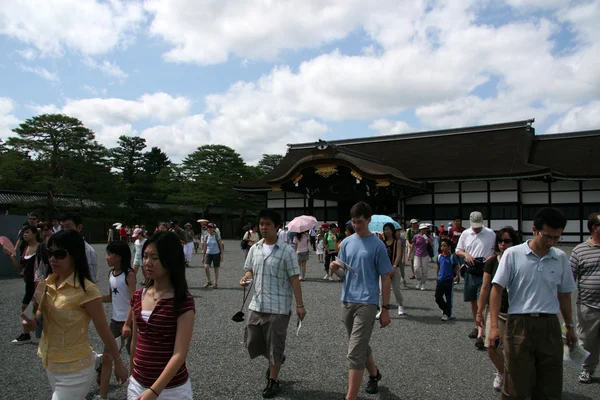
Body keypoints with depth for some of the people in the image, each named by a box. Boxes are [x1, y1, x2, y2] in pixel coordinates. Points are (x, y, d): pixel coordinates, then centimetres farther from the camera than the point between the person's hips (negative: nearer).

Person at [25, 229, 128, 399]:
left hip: (74, 370, -7)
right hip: (49, 364, 7)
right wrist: (33, 320, -7)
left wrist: (118, 362, -8)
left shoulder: (86, 290, -23)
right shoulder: (49, 282, -3)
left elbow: (104, 331, -16)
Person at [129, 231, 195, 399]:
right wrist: (133, 375, 17)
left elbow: (179, 354, -20)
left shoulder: (183, 301, -18)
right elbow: (135, 341, 11)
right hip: (137, 385, 5)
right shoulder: (138, 296, 0)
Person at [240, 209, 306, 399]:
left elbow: (294, 279, -9)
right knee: (252, 342, 14)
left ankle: (273, 381, 26)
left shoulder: (286, 251, -10)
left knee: (275, 344, 5)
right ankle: (275, 360, 42)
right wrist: (245, 278, -7)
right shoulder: (254, 249, 5)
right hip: (257, 304, 6)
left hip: (278, 307, -5)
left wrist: (300, 305, -11)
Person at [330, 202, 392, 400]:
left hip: (367, 303, -6)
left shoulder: (377, 245, -9)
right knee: (360, 346, 22)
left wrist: (385, 309, -6)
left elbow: (385, 279, -5)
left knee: (355, 352, -9)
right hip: (347, 301, 6)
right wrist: (336, 269, -13)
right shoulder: (346, 242, 5)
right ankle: (374, 374, 47)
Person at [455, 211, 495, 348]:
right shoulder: (465, 234, 5)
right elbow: (458, 250, 11)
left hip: (485, 273, -4)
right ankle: (477, 327, 33)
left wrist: (492, 256, -15)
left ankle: (480, 335, -12)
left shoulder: (490, 233, -2)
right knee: (473, 302, 14)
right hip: (471, 272, 4)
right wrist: (465, 254, -10)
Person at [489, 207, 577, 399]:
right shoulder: (512, 254, -6)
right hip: (520, 324, -3)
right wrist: (494, 326, -12)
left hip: (550, 325, 4)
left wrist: (569, 326, 20)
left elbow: (564, 294, 18)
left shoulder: (561, 258, 7)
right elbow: (497, 289, -5)